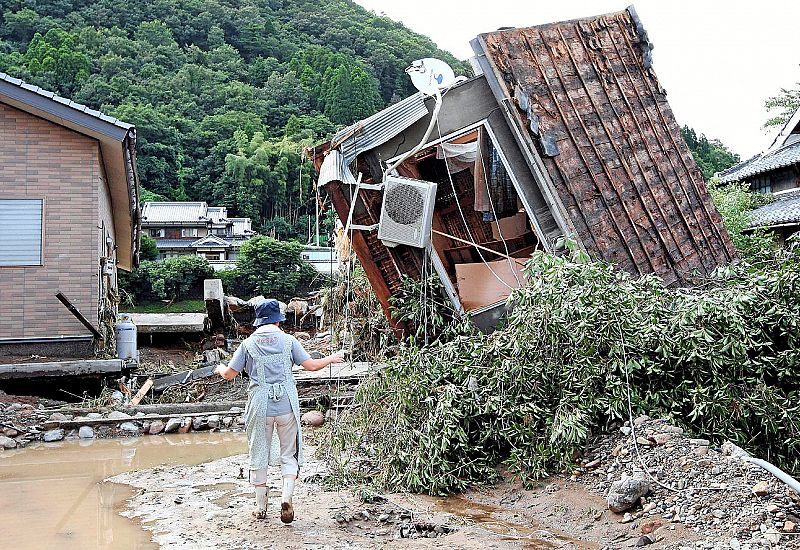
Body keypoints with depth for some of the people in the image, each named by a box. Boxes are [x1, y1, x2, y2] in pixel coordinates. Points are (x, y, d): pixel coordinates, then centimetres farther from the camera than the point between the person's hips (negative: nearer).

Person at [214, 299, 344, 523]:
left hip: (259, 407, 1)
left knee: (258, 456, 12)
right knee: (289, 454, 11)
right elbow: (311, 365, -1)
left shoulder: (248, 343, 2)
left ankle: (261, 506, 18)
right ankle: (287, 495, -9)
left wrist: (220, 369, 28)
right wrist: (331, 359, 17)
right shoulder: (288, 340, 0)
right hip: (287, 405, 0)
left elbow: (229, 374, 5)